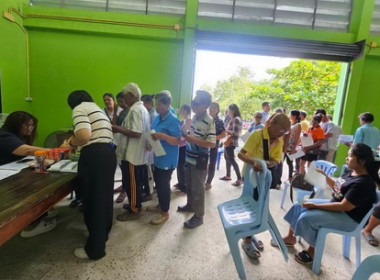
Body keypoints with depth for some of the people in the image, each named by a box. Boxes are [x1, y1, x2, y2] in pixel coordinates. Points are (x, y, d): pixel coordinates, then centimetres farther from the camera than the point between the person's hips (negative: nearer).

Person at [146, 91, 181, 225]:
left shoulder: (173, 120, -19)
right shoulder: (157, 118, 6)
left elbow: (177, 141, -23)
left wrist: (162, 136, -37)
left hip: (167, 159, -9)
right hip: (158, 157, 9)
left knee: (164, 185, 3)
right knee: (158, 182, 21)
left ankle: (165, 212, 21)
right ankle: (160, 205, 41)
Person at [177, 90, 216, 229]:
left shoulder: (209, 121, -20)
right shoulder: (195, 117, 5)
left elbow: (212, 144, -24)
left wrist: (192, 139, -27)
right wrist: (186, 134, 1)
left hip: (200, 160, -8)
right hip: (189, 158, 8)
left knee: (197, 189, 5)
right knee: (189, 185, 23)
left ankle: (198, 216, 22)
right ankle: (190, 205, 45)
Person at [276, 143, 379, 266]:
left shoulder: (364, 183, -26)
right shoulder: (353, 173, 3)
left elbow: (344, 206, -29)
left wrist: (315, 206, -27)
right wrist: (324, 176, 5)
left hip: (349, 218, -10)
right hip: (335, 204, 10)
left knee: (306, 218, -23)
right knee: (299, 206, 3)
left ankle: (312, 251, 3)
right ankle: (290, 237, 17)